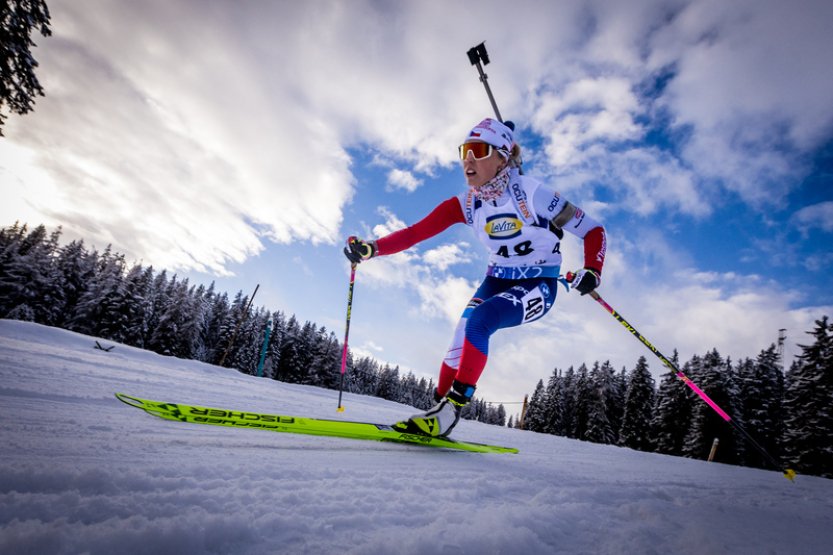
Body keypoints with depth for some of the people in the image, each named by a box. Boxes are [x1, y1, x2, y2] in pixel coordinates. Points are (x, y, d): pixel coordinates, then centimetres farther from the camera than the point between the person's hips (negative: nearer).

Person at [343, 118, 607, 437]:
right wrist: (370, 249, -27)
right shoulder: (466, 204, -7)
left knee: (478, 322, -27)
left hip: (538, 286, -4)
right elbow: (415, 232, -14)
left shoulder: (532, 193, -19)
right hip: (498, 279, 5)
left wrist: (592, 273, -27)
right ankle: (439, 408, 4)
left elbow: (593, 231, -11)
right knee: (461, 340, -13)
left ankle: (450, 411, -19)